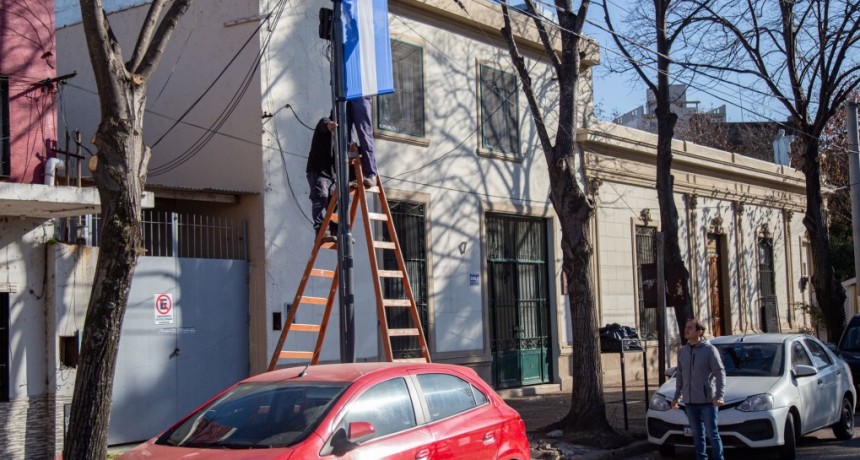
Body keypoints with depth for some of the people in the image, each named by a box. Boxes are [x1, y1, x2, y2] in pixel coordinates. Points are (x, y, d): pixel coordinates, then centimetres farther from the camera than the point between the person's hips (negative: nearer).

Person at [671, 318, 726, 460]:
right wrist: (677, 396, 18)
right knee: (697, 435, 11)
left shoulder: (709, 349, -6)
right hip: (689, 402, 5)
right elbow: (679, 375, 19)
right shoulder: (682, 351, 11)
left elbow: (720, 373, -10)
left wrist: (719, 395, -19)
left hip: (707, 401, -5)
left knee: (712, 434, -2)